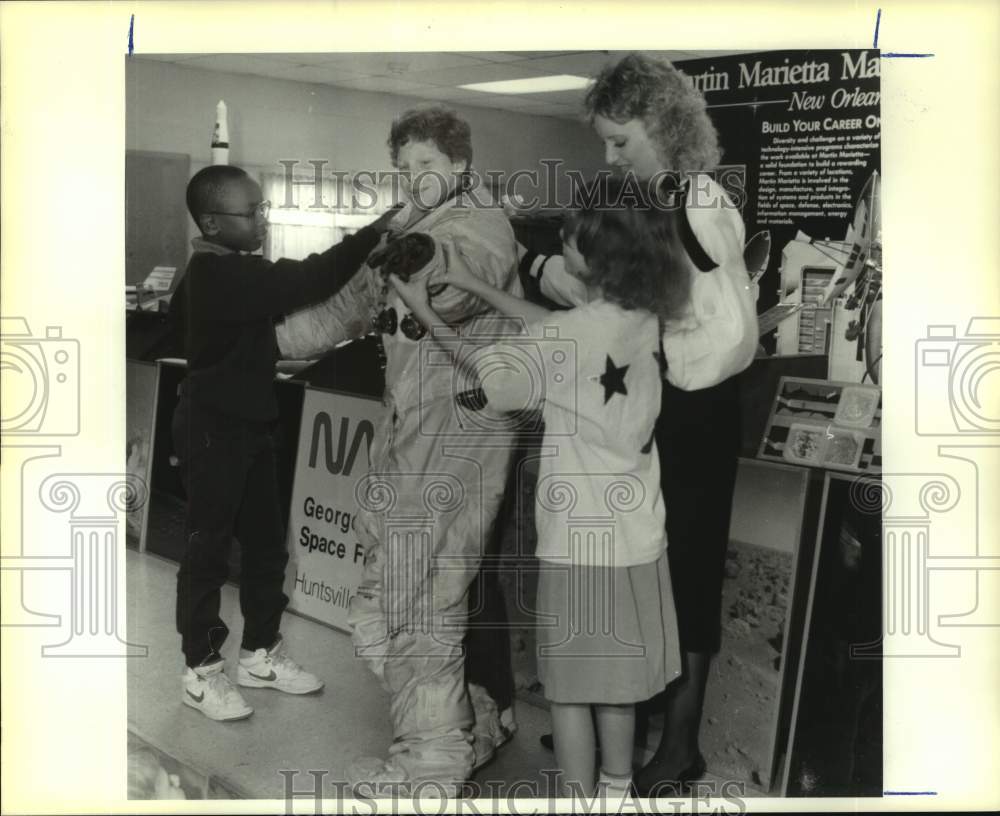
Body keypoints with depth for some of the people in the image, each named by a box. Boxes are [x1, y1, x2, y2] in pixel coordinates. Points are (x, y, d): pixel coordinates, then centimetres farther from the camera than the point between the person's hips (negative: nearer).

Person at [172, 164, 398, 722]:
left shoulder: (225, 271, 10)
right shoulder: (221, 275, -22)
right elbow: (305, 282, -32)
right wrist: (375, 233, -31)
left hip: (247, 423, 10)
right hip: (213, 429, -10)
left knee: (266, 543, 14)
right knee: (209, 549, 1)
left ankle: (261, 654, 27)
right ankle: (202, 673, 14)